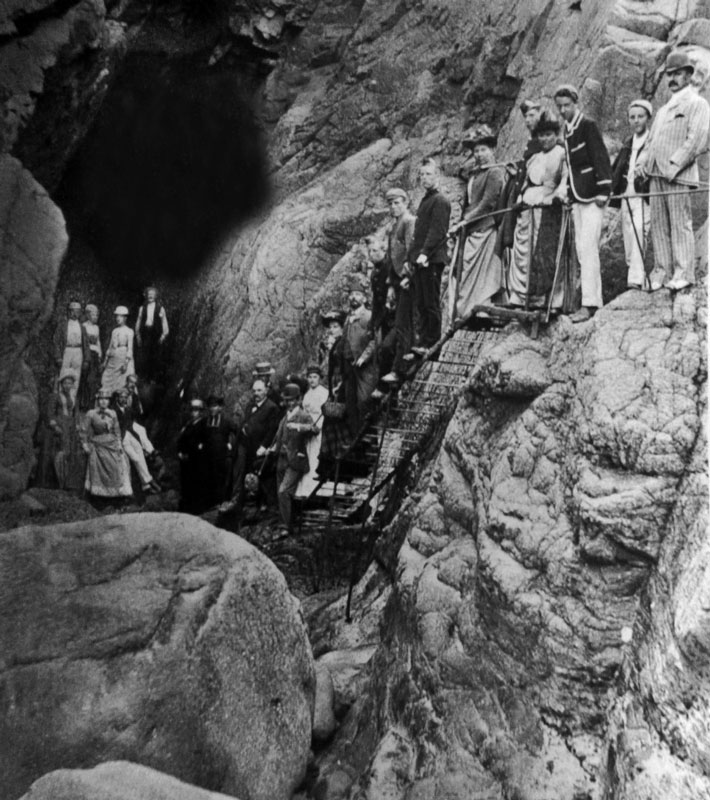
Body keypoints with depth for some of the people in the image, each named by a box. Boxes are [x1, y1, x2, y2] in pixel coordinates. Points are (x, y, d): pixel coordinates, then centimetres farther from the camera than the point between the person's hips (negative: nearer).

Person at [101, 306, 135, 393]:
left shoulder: (128, 331, -1)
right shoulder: (114, 331, 15)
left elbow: (130, 348, -6)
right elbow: (110, 346, 18)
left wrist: (126, 362, -14)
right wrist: (105, 361, 13)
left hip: (123, 359, -6)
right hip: (112, 360, 6)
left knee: (123, 384, -10)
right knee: (107, 383, -2)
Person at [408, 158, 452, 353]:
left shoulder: (440, 201, -7)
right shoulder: (425, 200, 21)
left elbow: (438, 231, -17)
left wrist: (425, 253, -24)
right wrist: (412, 256, 16)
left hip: (432, 260, -9)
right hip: (421, 261, 9)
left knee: (431, 303, -5)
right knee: (421, 303, 10)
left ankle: (432, 343, 0)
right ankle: (423, 340, 17)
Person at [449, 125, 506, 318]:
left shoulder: (495, 173, -5)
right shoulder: (474, 174, 20)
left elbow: (488, 203, -14)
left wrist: (465, 221, -15)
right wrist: (461, 225, 9)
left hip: (485, 230, -8)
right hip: (470, 232, 8)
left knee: (480, 277, -10)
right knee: (463, 275, 4)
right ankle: (463, 314, 6)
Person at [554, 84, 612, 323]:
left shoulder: (587, 125, -7)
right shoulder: (567, 130, 15)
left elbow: (601, 158, -12)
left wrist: (604, 190, -17)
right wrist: (566, 189, 13)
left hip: (592, 195, -8)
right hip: (577, 196, 8)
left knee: (587, 247, -12)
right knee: (582, 249, 8)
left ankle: (590, 303, -13)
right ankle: (594, 298, 15)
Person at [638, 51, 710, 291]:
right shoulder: (663, 110, 26)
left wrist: (674, 165, -17)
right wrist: (643, 160, 6)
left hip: (678, 175, -7)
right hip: (656, 174, 7)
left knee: (680, 224, -8)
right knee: (658, 225, 4)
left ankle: (684, 273, -6)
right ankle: (661, 271, 8)